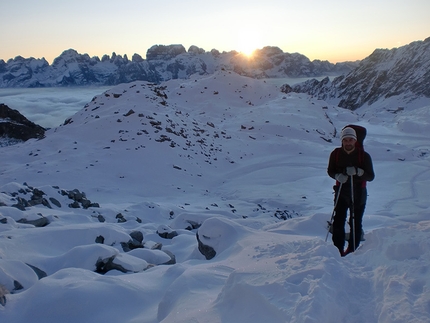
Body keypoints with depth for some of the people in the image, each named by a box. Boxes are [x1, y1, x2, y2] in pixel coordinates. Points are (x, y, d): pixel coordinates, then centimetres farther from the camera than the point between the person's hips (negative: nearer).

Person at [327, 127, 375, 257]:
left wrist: (358, 171, -24)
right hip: (341, 191, 1)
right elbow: (330, 171, 9)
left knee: (356, 223, 4)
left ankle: (352, 250, 17)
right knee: (338, 221, -3)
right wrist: (338, 176, -13)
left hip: (358, 193, -1)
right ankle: (338, 250, 8)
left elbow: (371, 176, -6)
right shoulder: (336, 154, -2)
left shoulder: (364, 156, -6)